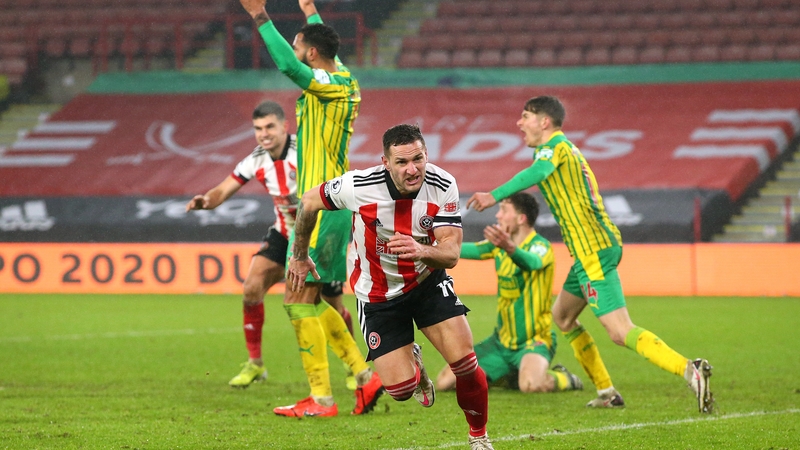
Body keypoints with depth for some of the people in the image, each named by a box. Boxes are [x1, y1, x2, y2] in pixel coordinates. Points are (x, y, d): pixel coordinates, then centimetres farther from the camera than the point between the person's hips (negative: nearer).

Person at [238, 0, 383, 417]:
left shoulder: (332, 85, -15)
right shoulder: (343, 81, 12)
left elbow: (288, 65, -32)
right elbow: (328, 51, 36)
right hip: (332, 205, 10)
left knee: (298, 300, -7)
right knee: (308, 301, 14)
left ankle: (321, 398, -7)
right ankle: (365, 376, 12)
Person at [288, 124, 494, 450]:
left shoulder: (443, 186, -21)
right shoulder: (359, 186, -25)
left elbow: (451, 253, -22)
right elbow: (309, 202, -6)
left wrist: (421, 251, -45)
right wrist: (300, 256, 8)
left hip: (427, 280, 1)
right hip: (378, 295, -1)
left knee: (464, 361, -16)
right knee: (401, 390, -8)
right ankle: (412, 364, 32)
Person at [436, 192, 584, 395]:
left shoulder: (540, 246, -19)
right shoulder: (500, 243, 3)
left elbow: (532, 262, -41)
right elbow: (471, 250, 13)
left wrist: (509, 248, -63)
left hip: (534, 341, -7)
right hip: (501, 340, 7)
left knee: (531, 384, -39)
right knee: (444, 382, -1)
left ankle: (563, 378, -2)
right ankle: (509, 376, 20)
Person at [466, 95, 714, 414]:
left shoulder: (555, 146, -9)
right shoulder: (565, 148, 20)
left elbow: (536, 173, -29)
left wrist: (495, 196, -37)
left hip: (593, 250, -10)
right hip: (592, 249, 10)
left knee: (621, 332, -17)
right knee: (562, 317, 23)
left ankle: (689, 371, -30)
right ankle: (606, 392, 22)